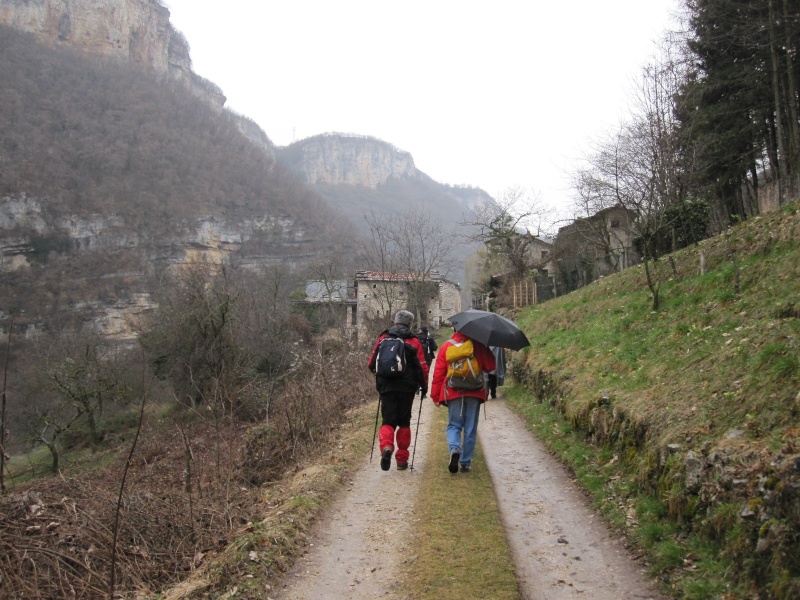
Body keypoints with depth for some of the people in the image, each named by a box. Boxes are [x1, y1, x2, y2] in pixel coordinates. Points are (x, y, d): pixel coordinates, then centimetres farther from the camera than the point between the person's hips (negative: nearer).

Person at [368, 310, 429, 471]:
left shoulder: (382, 339, 4)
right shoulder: (414, 341, -1)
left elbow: (372, 364, 6)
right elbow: (422, 367, -4)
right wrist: (424, 386, 9)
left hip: (386, 387, 1)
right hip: (407, 388, -1)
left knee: (388, 421, 4)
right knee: (404, 422, 11)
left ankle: (386, 446, -25)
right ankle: (402, 459, 13)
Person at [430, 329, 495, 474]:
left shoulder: (446, 346, 2)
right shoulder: (478, 345, 1)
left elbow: (438, 372, 1)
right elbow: (490, 366, 5)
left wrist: (435, 395, 6)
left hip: (453, 392, 0)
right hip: (474, 392, 0)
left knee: (454, 425, 9)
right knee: (470, 429, 8)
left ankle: (454, 449, -20)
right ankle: (466, 462, 8)